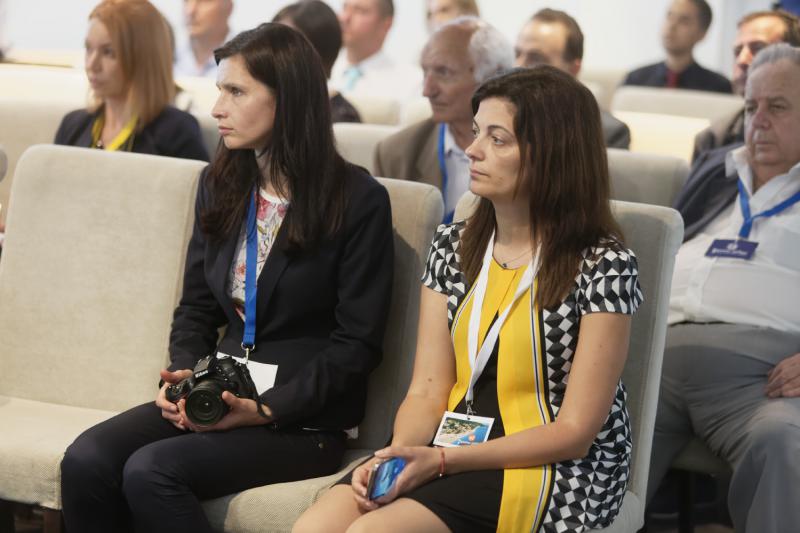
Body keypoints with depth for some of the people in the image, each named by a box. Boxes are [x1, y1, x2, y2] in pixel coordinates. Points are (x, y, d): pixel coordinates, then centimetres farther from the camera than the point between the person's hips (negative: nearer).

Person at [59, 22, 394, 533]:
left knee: (150, 471, -29)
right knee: (85, 461, -21)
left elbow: (357, 343, -9)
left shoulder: (359, 200, -8)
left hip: (305, 419, -6)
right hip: (219, 394, 6)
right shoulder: (220, 185, 12)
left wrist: (267, 410, -17)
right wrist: (183, 377, -4)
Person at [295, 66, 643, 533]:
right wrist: (397, 455, -17)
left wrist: (443, 460, -19)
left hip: (557, 474, -5)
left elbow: (574, 433, -11)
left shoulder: (603, 266, -9)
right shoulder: (453, 246, 9)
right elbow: (427, 393, 5)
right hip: (454, 452, 5)